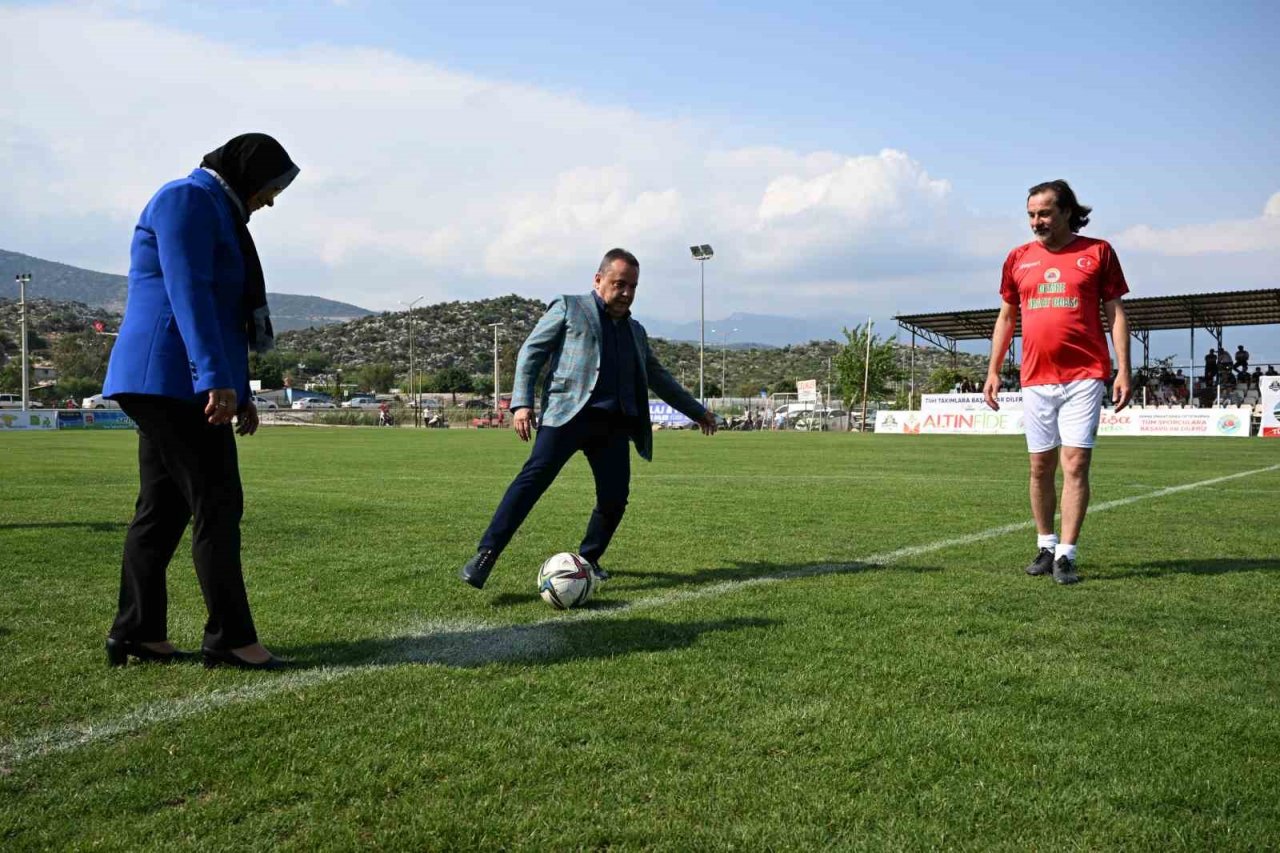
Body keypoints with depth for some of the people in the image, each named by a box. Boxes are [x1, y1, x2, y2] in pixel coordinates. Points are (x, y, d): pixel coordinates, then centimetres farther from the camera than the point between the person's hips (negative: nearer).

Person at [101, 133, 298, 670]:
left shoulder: (217, 214, 24)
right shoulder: (187, 200, -7)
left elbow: (224, 312, 24)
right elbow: (188, 294, -20)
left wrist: (240, 392, 21)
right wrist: (217, 379, -28)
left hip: (163, 384, 10)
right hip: (173, 379, -10)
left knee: (163, 508, 10)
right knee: (217, 505, -9)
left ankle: (135, 634, 16)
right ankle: (229, 638, -5)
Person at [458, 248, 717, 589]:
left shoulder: (636, 331, 28)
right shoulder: (568, 308, 12)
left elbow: (658, 377, 37)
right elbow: (530, 353, 6)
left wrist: (697, 411, 38)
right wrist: (522, 403, -7)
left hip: (615, 424, 5)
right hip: (569, 411, -5)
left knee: (615, 497, -4)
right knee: (535, 475, -20)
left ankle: (588, 559, 19)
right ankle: (486, 554, -21)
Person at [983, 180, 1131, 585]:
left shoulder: (1098, 252, 3)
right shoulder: (1019, 258, 11)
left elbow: (1116, 313, 3)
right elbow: (1006, 317, 17)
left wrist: (1123, 370, -4)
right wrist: (993, 370, 12)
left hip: (1084, 377, -3)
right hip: (1035, 379, 3)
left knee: (1075, 464, -8)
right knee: (1040, 467, 9)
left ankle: (1066, 555, -4)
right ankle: (1045, 547, 22)